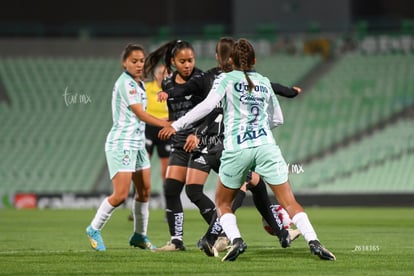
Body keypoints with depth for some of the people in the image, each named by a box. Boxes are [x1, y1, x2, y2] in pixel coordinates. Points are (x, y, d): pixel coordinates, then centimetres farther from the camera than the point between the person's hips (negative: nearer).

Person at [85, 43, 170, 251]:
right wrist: (165, 124, -25)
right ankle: (94, 229, 4)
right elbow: (141, 114, -19)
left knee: (144, 191, 11)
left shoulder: (139, 84, 14)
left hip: (136, 144, 10)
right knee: (120, 194, -13)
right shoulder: (125, 83, -15)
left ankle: (139, 236, 23)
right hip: (121, 144, -10)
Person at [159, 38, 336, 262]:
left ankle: (236, 240, -8)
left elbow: (207, 105, -11)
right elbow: (277, 119, 24)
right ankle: (313, 242, -15)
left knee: (222, 202, 16)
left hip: (236, 149, -2)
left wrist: (176, 126, -9)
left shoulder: (227, 79, 5)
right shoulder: (264, 82, 17)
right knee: (289, 202, 2)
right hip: (266, 146, 2)